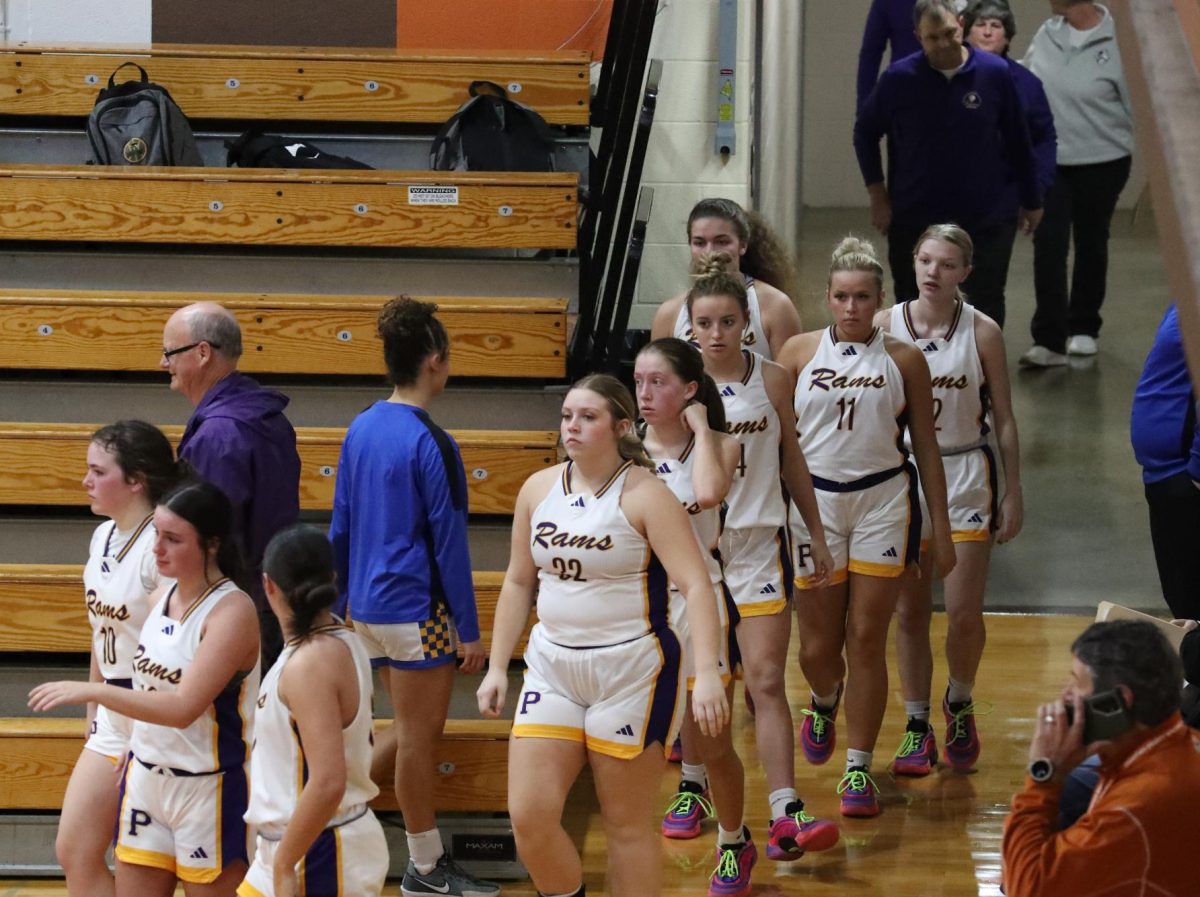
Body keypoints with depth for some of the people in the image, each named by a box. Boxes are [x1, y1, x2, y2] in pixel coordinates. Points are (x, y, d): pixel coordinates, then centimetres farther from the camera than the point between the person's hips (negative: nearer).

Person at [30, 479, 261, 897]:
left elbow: (183, 707, -27)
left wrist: (92, 691, -28)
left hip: (210, 790, -7)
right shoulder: (161, 597, 5)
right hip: (146, 782, 7)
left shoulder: (232, 611, -19)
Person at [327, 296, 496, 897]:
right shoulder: (430, 443, -17)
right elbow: (449, 543, -15)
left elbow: (340, 526, 11)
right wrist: (470, 631, -10)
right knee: (420, 736, 5)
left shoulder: (361, 429, 5)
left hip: (368, 605, 8)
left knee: (410, 729, 19)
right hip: (417, 610, -8)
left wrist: (338, 605, 20)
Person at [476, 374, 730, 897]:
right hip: (552, 667, 5)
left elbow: (696, 585, -18)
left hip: (630, 672, -5)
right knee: (528, 815, -4)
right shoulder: (538, 489, 6)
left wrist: (707, 674, -29)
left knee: (627, 825, 4)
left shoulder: (644, 495, -11)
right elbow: (519, 583, 16)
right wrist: (497, 667, 11)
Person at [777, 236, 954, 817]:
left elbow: (926, 447, 7)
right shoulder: (799, 351, 2)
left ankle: (859, 767, 9)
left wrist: (940, 528, 5)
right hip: (814, 501, 0)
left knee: (867, 640, -1)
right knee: (817, 647, 3)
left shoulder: (904, 359, 3)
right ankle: (824, 703, 39)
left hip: (883, 502, 0)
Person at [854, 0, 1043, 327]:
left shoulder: (996, 73, -9)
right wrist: (878, 196, 2)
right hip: (915, 218, 1)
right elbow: (865, 133, 6)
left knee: (987, 310, 1)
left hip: (988, 218, -1)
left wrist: (1031, 201, 9)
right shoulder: (898, 78, -9)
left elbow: (1018, 141, 2)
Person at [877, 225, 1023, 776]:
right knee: (910, 611, 6)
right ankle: (917, 726, 18)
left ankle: (959, 705, 21)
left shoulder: (982, 332, -5)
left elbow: (1003, 420, 2)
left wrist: (1014, 494, 2)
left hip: (965, 475, -1)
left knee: (964, 613, -6)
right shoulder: (882, 328, -3)